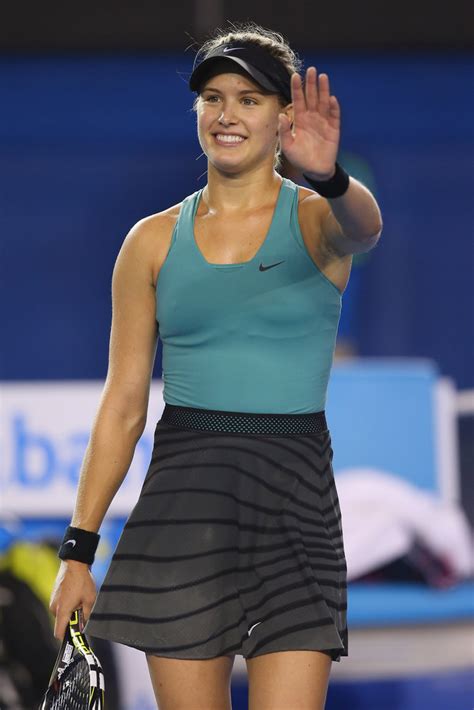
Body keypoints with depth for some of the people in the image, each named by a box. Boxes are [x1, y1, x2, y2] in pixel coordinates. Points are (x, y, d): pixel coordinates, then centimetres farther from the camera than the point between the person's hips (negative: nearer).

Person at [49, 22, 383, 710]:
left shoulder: (315, 217, 2)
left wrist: (328, 176, -49)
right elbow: (122, 407, 10)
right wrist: (78, 549, 5)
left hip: (296, 497, -2)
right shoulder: (154, 241, 9)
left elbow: (364, 227, -25)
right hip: (184, 492, 2)